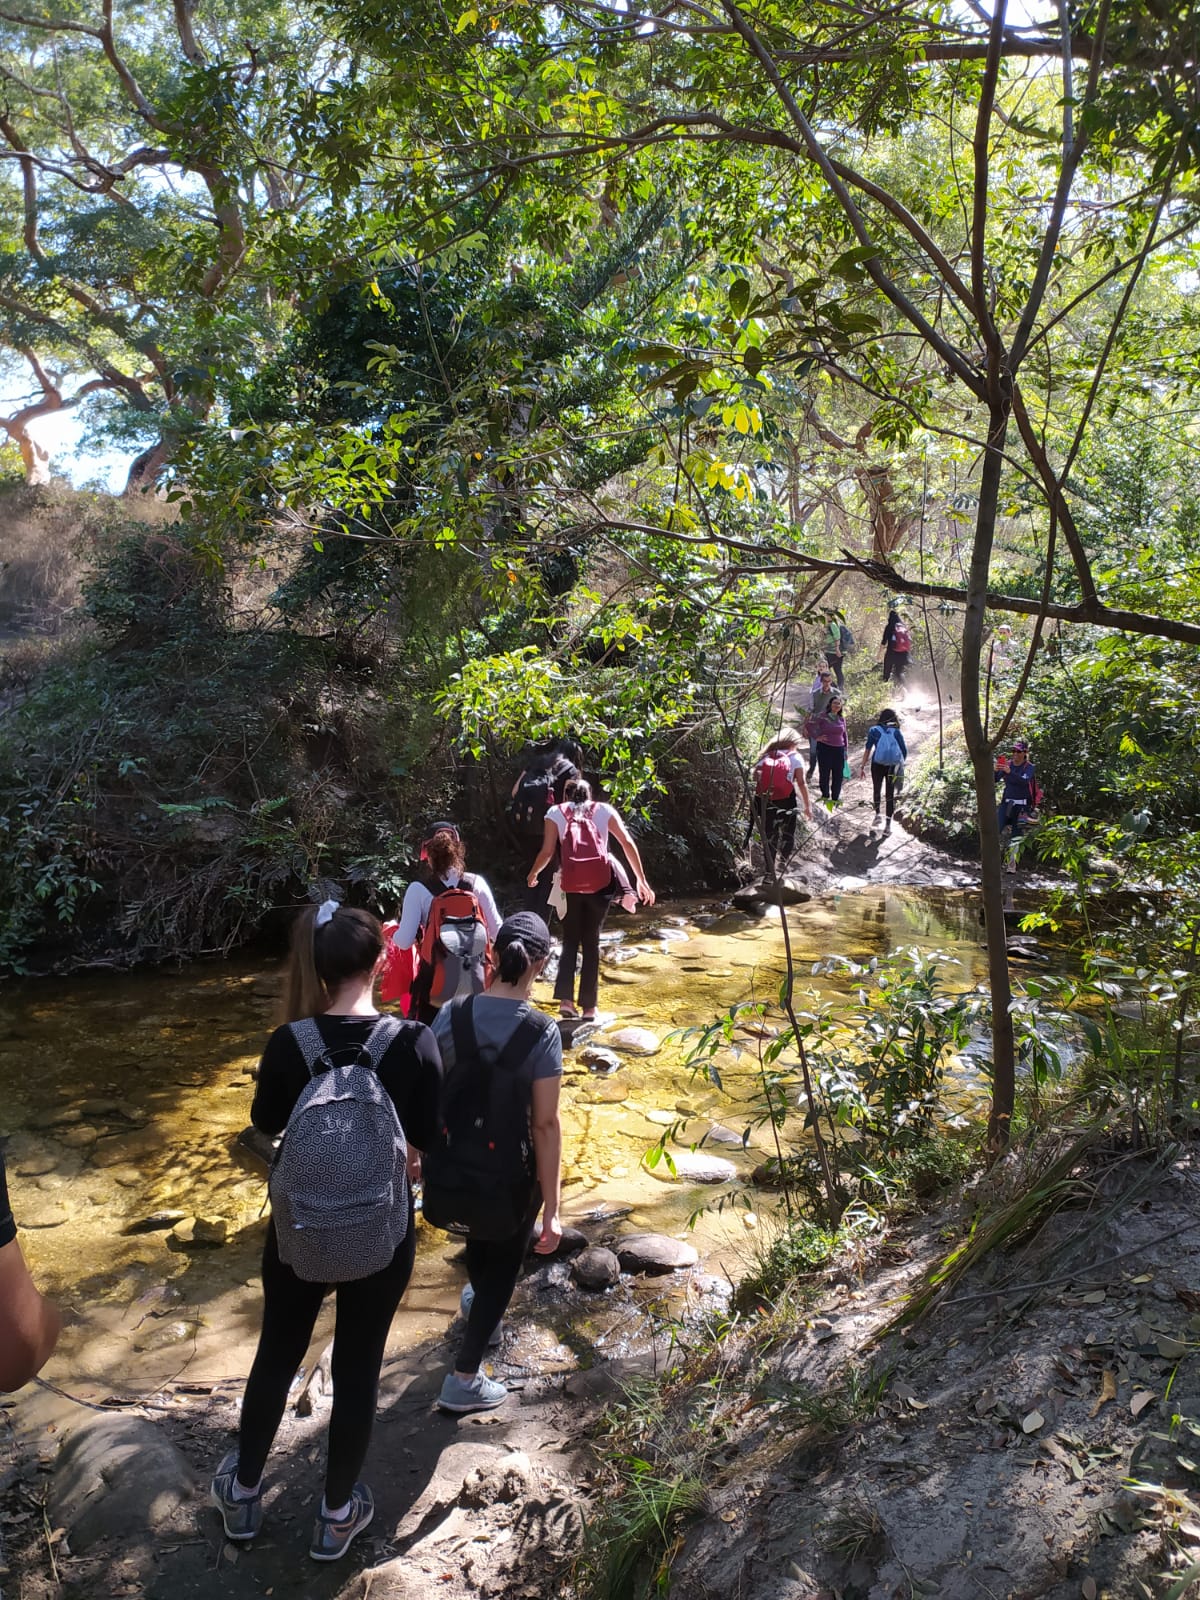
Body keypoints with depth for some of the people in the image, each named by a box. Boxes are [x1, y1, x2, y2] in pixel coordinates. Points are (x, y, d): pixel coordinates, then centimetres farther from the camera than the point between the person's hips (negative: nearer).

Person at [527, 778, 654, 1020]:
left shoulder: (556, 812, 14)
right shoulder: (604, 810, 16)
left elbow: (547, 851, 4)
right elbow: (627, 843, 7)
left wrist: (533, 874, 21)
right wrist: (641, 880, 9)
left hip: (571, 884, 0)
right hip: (601, 882, 0)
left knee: (570, 941, 14)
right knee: (591, 942, 11)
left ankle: (566, 999, 0)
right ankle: (588, 1006, 11)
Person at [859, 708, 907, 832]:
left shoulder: (874, 730, 1)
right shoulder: (897, 732, 4)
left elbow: (868, 750, -5)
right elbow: (904, 751, 2)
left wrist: (862, 767, -3)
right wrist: (901, 764, 18)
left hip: (877, 765, -1)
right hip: (893, 766, 1)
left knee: (876, 790, 23)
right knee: (890, 794, 8)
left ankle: (877, 814, 12)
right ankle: (888, 824, 3)